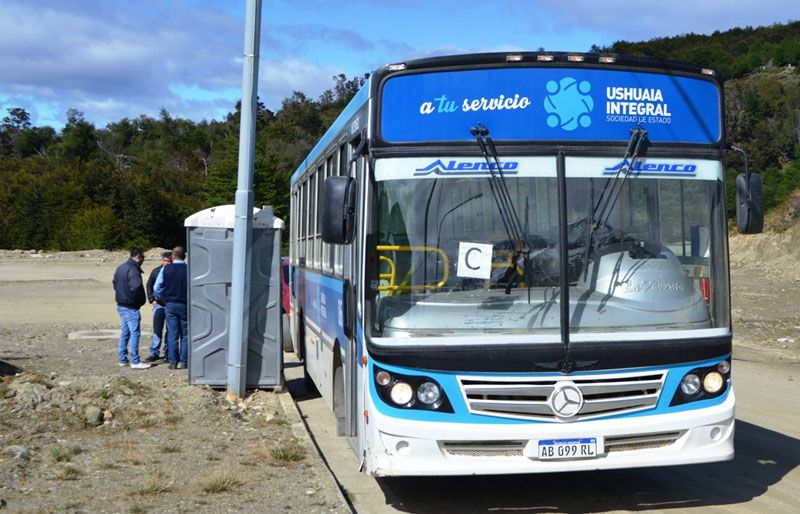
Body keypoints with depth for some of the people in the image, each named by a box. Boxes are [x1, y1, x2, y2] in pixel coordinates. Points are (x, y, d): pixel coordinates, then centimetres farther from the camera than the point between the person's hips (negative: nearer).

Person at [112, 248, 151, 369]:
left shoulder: (121, 268, 13)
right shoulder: (133, 270, -19)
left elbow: (115, 284, 21)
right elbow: (136, 287, -28)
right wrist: (141, 301, -13)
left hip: (120, 305, 10)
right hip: (131, 307, -10)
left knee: (125, 333, 16)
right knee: (135, 333, -6)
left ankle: (122, 359, 21)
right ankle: (135, 361, -5)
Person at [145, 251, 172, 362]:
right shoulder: (156, 271, 4)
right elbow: (149, 286, 13)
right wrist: (151, 299, 3)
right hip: (158, 304, 1)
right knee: (157, 329, -2)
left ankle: (168, 352, 17)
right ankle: (154, 352, 3)